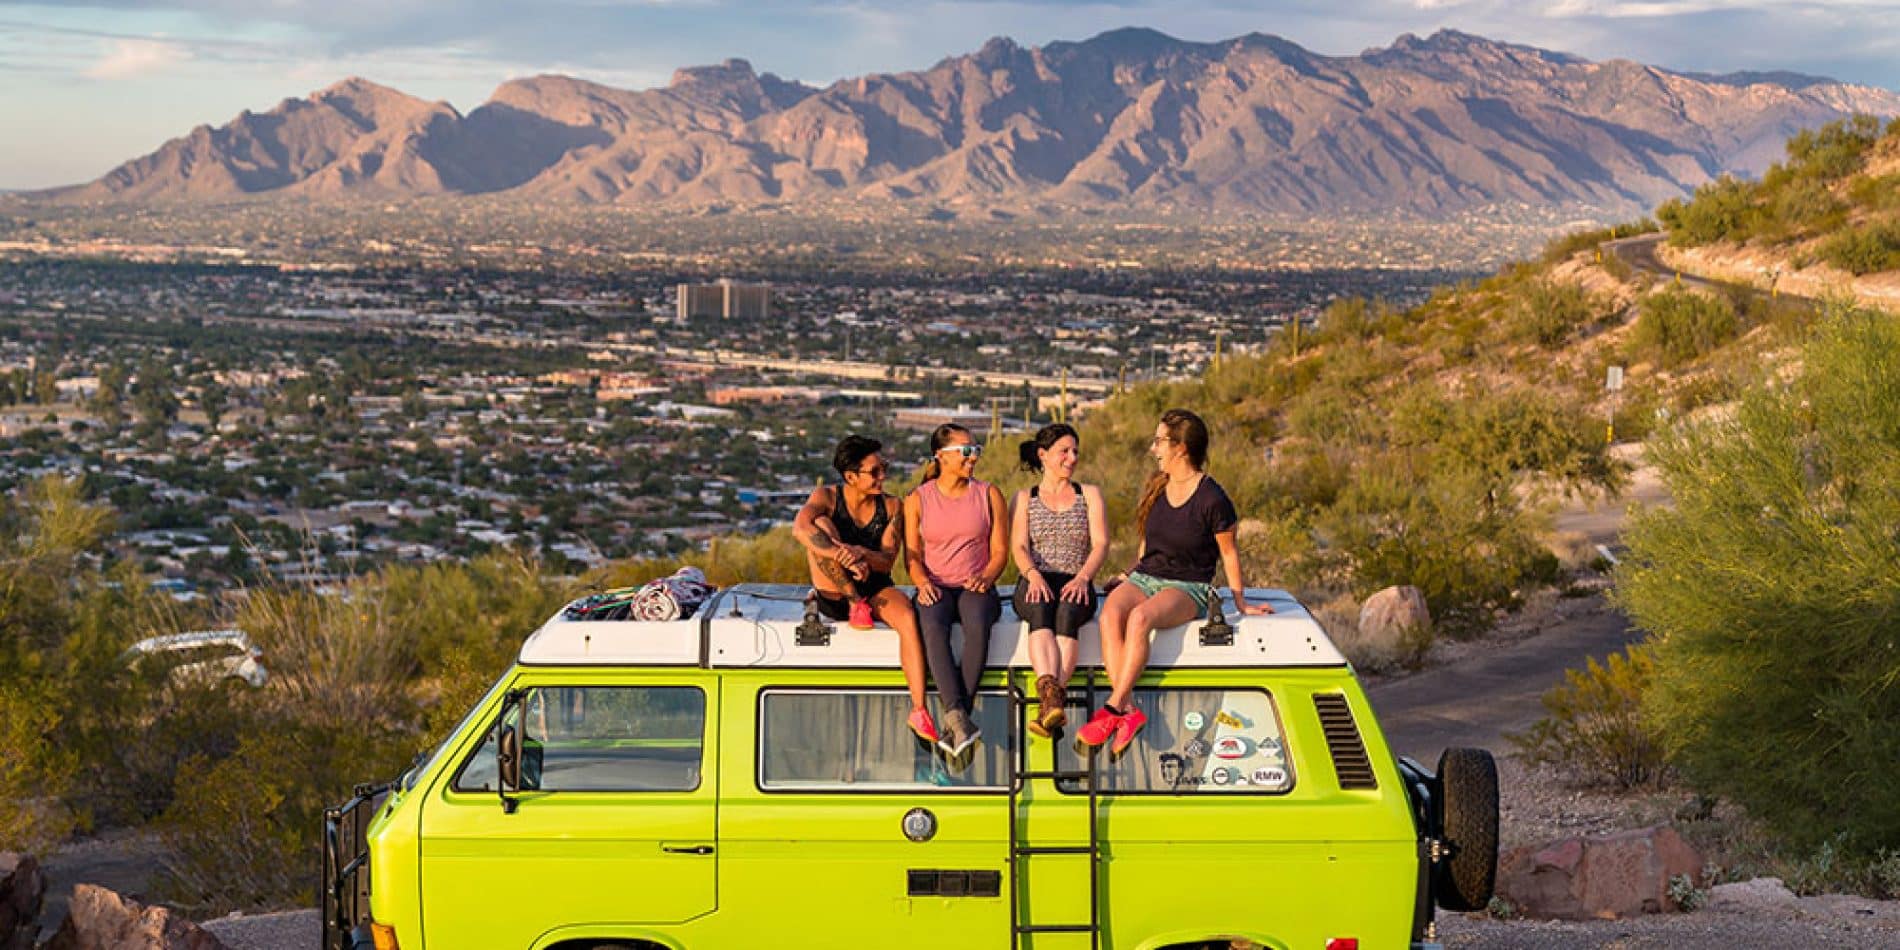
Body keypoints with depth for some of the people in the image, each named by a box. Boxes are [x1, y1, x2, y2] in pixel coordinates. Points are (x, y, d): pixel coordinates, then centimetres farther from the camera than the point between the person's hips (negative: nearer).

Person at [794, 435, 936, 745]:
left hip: (875, 590, 2)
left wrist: (861, 554, -31)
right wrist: (841, 555, -40)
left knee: (907, 616, -33)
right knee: (821, 525, -23)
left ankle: (918, 710, -36)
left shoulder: (891, 507, 2)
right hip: (833, 596, -2)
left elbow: (888, 561, -8)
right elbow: (800, 527, -28)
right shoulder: (827, 497, -6)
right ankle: (854, 603, -19)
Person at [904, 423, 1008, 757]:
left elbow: (1000, 551, 8)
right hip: (937, 588, 0)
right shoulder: (918, 500, 10)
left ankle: (954, 725, -38)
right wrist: (923, 582, -14)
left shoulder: (989, 495, 11)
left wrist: (985, 579, -12)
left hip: (976, 587, 0)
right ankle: (958, 716, -46)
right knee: (932, 624, -37)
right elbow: (912, 556, 7)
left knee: (977, 623, -36)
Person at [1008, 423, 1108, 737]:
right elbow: (1018, 546, 4)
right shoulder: (1024, 498, 19)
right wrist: (1033, 575, -18)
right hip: (1035, 583, 0)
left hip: (1076, 584, 0)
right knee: (1040, 610, -37)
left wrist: (1083, 577, -15)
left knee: (1068, 612, -36)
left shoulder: (1090, 495, 19)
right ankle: (1052, 697, -57)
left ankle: (1048, 705, -51)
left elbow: (1100, 545, 6)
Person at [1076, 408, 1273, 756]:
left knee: (1141, 617, -38)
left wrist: (1241, 603, 7)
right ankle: (1129, 711, -39)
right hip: (1145, 578, 5)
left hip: (1189, 587, -5)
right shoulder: (1157, 487, 10)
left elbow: (1228, 554, 1)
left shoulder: (1212, 499, -9)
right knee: (1111, 612, -31)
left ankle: (1112, 709, -37)